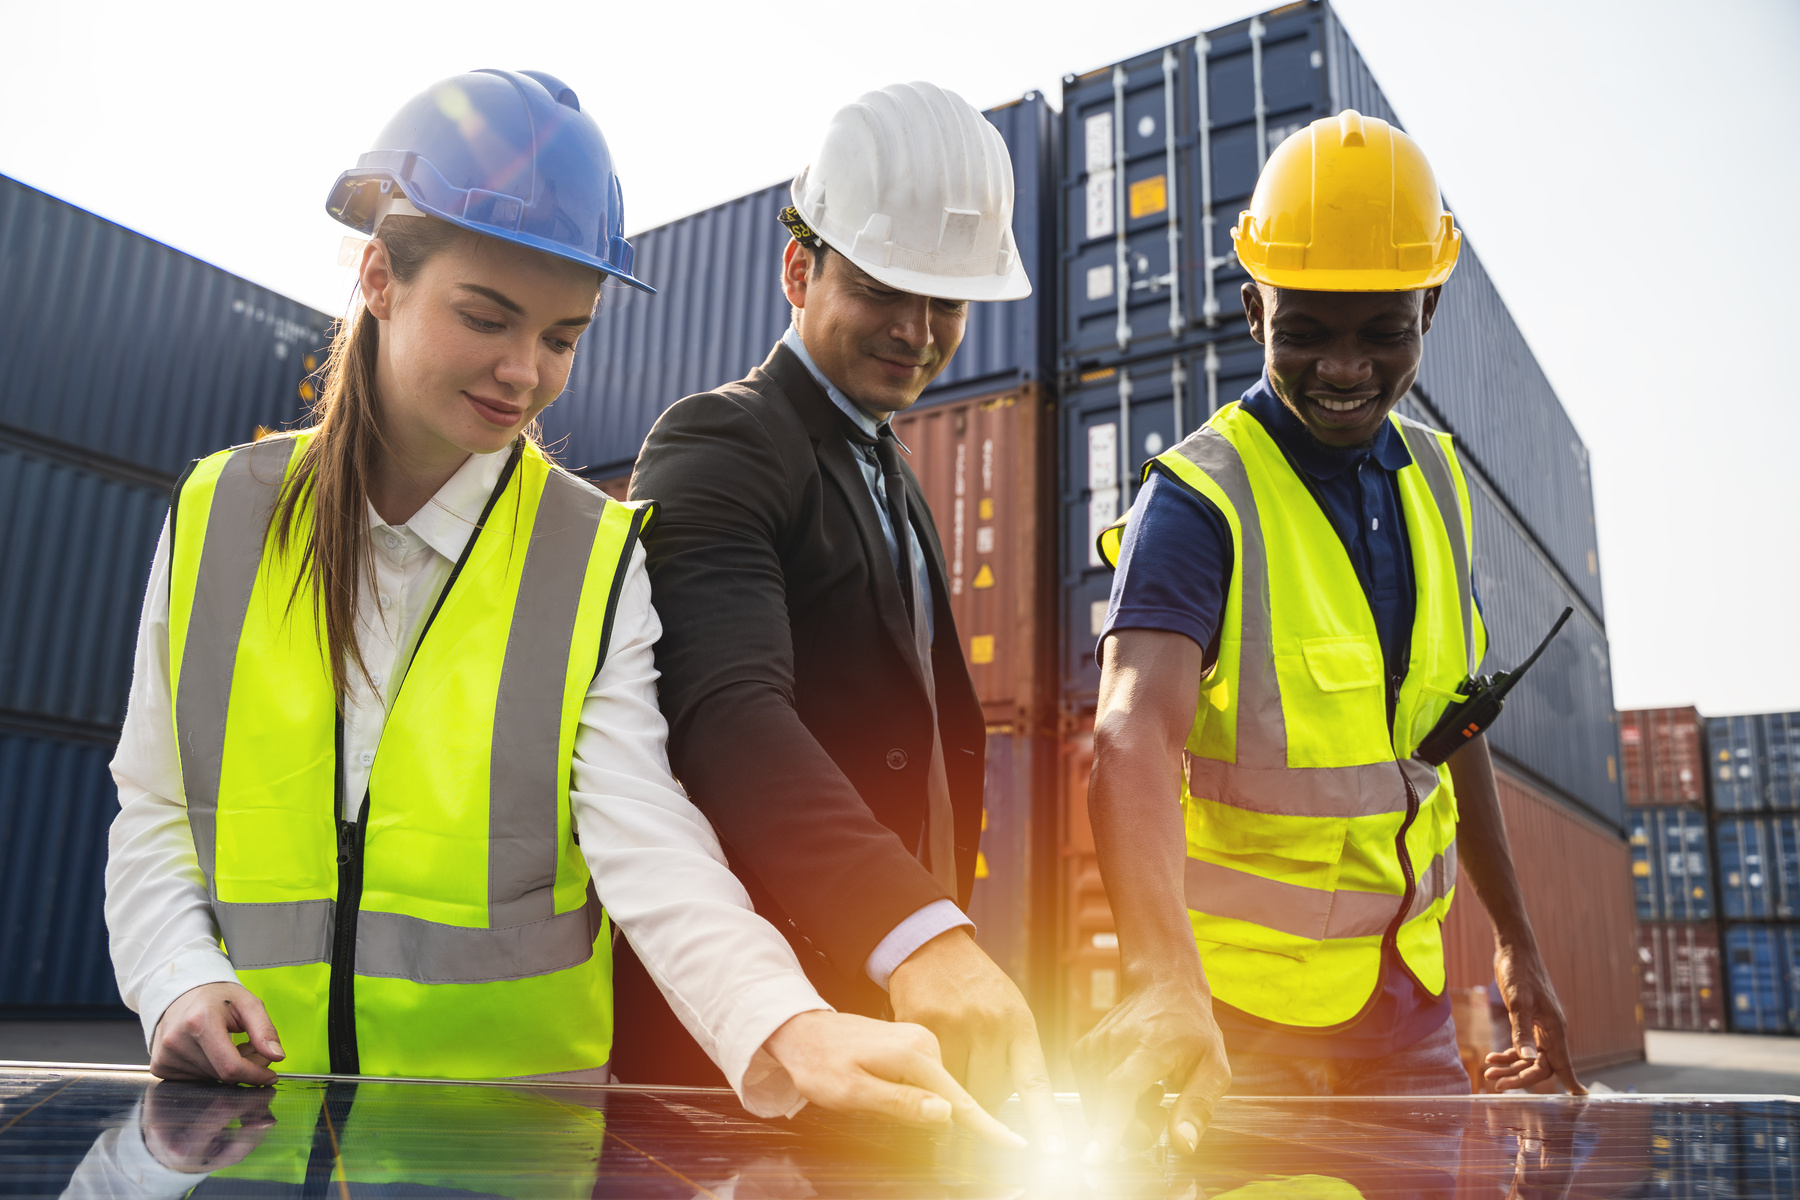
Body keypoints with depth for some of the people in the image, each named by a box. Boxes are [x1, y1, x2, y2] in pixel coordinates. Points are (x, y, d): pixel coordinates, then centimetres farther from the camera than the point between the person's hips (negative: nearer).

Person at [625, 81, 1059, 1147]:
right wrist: (917, 937, -42)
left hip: (898, 998, 8)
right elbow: (729, 709, -30)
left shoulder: (890, 476, 17)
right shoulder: (719, 446, -12)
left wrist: (948, 941, 17)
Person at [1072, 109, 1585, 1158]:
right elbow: (1134, 736, -33)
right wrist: (1166, 982, -48)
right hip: (1244, 998, -5)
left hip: (1407, 986, 6)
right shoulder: (1199, 498, -18)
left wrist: (1518, 944, 15)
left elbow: (1450, 726, 12)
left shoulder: (1437, 479, 4)